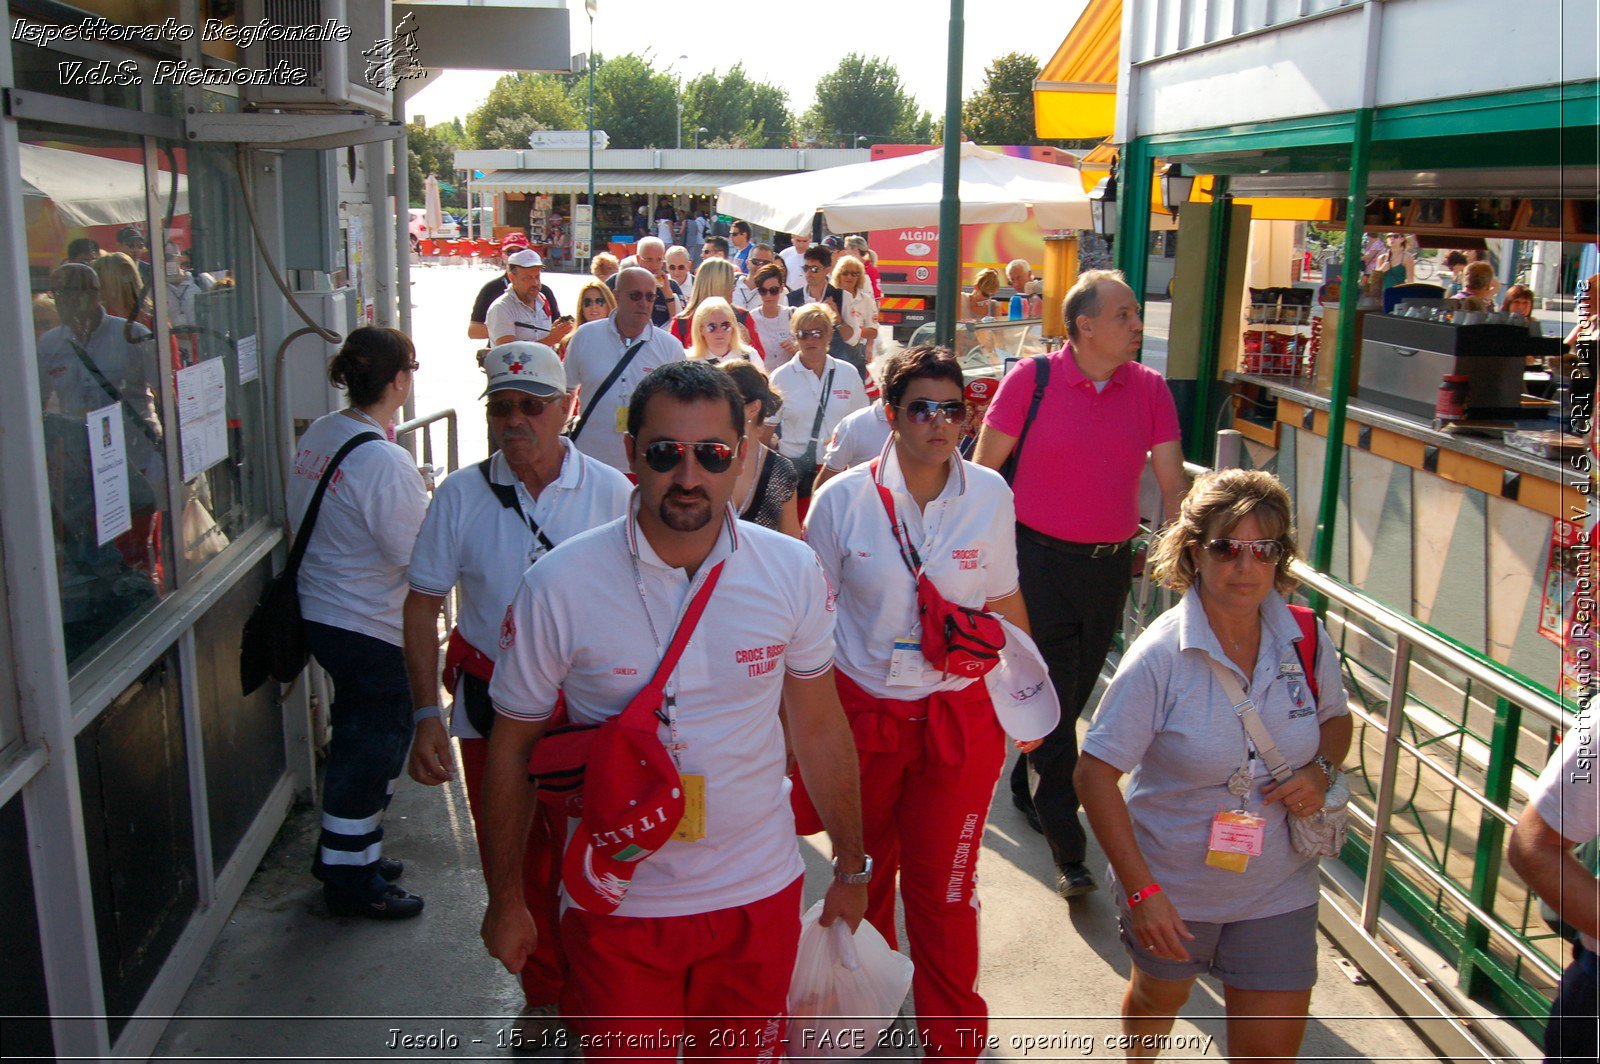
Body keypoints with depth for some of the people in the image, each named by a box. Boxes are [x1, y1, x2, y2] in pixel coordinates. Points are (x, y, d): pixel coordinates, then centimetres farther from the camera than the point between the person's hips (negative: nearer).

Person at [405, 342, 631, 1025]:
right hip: (490, 706, 2)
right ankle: (543, 994, 35)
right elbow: (423, 604, 2)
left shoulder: (610, 493, -4)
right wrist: (426, 713, -5)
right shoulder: (460, 495, -1)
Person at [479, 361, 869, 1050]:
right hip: (618, 907, -2)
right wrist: (505, 902, 3)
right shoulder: (558, 587, -15)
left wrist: (850, 869, 10)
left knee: (749, 1052, 19)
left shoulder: (792, 572, -8)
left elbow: (819, 728, 3)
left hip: (760, 896, 2)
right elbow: (512, 749, -3)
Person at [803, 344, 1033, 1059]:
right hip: (860, 713, 0)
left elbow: (1004, 599, 8)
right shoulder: (843, 498, -8)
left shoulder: (990, 495, -4)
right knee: (863, 873, 18)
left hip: (959, 718, 0)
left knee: (945, 889, 5)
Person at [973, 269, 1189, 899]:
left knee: (1076, 694, 16)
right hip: (1041, 558, -4)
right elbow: (984, 469, -3)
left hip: (1111, 564, 4)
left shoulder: (1149, 388, 1)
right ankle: (1067, 851, 2)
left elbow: (1172, 483, 2)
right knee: (1052, 703, -4)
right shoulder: (1033, 378, -8)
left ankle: (1027, 787, 41)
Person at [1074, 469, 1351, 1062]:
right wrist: (1141, 890, -23)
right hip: (1172, 885, -2)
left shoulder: (1307, 640, -10)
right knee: (1160, 996, 26)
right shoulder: (1161, 656, -23)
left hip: (1277, 890, 2)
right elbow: (1095, 774, -21)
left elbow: (1335, 718, 11)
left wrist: (1322, 770, -12)